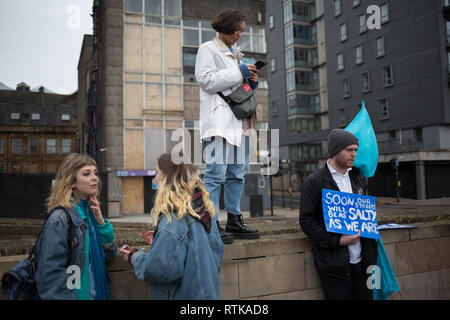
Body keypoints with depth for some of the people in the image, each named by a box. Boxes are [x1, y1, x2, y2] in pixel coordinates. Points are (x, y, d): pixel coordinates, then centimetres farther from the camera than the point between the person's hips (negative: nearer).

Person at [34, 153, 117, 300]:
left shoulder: (90, 211, 3)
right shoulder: (59, 218, -19)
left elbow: (109, 255, 4)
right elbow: (51, 273, -21)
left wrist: (101, 222, -8)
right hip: (77, 294, -7)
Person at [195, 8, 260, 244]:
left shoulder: (236, 54, 27)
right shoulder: (208, 49, 5)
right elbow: (206, 80, -10)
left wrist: (252, 82, 10)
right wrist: (238, 73, -10)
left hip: (240, 120, 8)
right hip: (219, 118, -8)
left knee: (238, 172, 7)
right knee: (216, 172, -13)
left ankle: (234, 220, 15)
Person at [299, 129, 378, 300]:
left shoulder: (358, 178, 12)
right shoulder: (314, 182, -8)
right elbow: (307, 222, -10)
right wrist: (338, 241, -17)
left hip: (361, 261, 6)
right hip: (334, 265, -6)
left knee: (365, 296, 12)